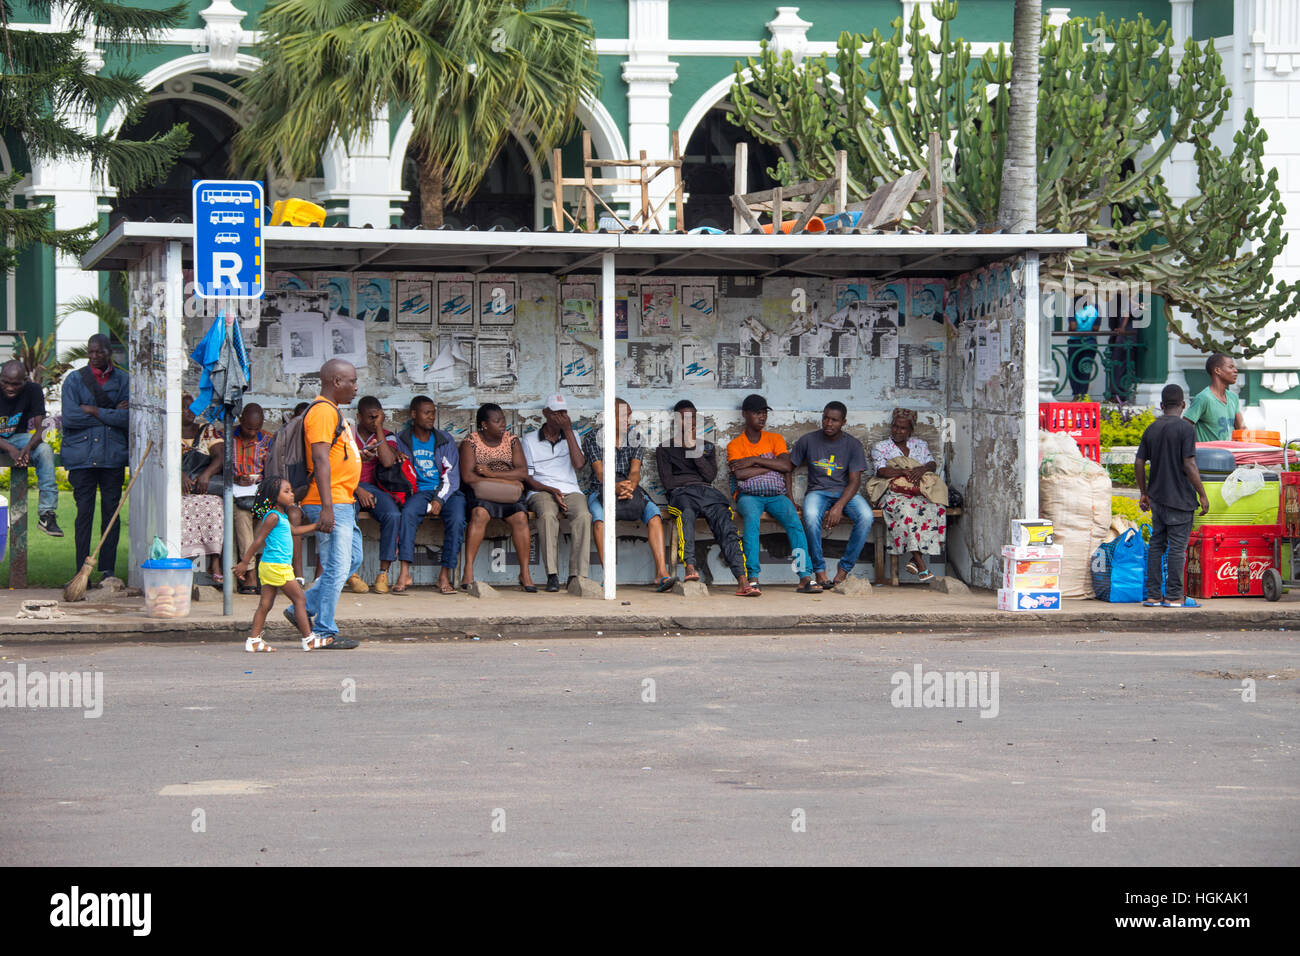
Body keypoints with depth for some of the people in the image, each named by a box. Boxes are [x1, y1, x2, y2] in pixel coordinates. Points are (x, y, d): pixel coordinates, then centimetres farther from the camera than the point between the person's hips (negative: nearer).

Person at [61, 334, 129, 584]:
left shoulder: (122, 380, 9)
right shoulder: (74, 380, 7)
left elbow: (128, 417, -4)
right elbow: (69, 418, -7)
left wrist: (95, 411, -7)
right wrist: (112, 414, -5)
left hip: (113, 456, 1)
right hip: (82, 455, -1)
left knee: (111, 511, 1)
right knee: (84, 512, -4)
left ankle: (107, 570, 8)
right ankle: (82, 571, 0)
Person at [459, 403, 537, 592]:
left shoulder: (512, 441, 12)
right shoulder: (470, 443, 3)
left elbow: (523, 472, -1)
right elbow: (468, 476, -10)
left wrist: (492, 474, -14)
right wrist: (505, 480, -12)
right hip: (480, 493, -2)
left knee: (520, 517, -29)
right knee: (479, 514, -35)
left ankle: (525, 573, -25)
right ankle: (468, 571, -37)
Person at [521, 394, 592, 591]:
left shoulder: (571, 437, 18)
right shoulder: (530, 441, 11)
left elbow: (579, 464, -3)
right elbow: (527, 479, 5)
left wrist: (568, 431, -3)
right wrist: (551, 490, -12)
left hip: (571, 491, 2)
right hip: (542, 492, -2)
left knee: (583, 516, -33)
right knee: (548, 516, -37)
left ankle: (578, 574, -36)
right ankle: (552, 575, -37)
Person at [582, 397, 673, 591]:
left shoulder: (635, 438, 10)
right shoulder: (592, 438, 0)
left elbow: (635, 470, -5)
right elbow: (600, 471, -12)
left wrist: (629, 486, -28)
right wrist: (615, 486, -33)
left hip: (631, 490, 3)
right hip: (600, 491, -3)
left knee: (654, 513, -29)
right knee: (599, 516, -38)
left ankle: (661, 573, -39)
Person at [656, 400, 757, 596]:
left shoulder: (707, 447, 28)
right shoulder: (665, 449, 21)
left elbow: (710, 475, 8)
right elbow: (667, 482, 7)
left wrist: (694, 450, 3)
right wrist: (695, 480, 11)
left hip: (707, 491, 2)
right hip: (681, 493, -2)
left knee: (724, 521, -30)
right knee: (686, 512, -41)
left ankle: (742, 581, -46)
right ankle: (690, 568, -59)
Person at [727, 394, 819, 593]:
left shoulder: (775, 439, 15)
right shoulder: (735, 445, 9)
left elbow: (787, 466, -2)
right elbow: (739, 474, -9)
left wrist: (755, 460, -8)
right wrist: (771, 465, -3)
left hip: (776, 495, 2)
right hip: (749, 495, -2)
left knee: (794, 520, -28)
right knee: (752, 518, -36)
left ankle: (805, 577, -36)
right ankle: (752, 577, -41)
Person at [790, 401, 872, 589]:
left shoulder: (853, 445, 1)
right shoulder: (808, 441, 3)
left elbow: (855, 481, -6)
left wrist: (839, 506, -23)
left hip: (845, 492, 1)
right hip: (817, 492, 0)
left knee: (866, 517, -32)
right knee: (811, 516, -37)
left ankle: (844, 569, -21)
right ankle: (819, 570, -23)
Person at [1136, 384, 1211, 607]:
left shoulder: (1152, 429, 7)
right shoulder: (1186, 428, -10)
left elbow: (1139, 463, 7)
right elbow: (1189, 465, -16)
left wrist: (1144, 493, 18)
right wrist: (1202, 495, -9)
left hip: (1157, 497, 6)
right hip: (1180, 497, -6)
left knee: (1156, 544, 10)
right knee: (1177, 547, -2)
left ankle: (1153, 595, 11)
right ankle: (1173, 596, -1)